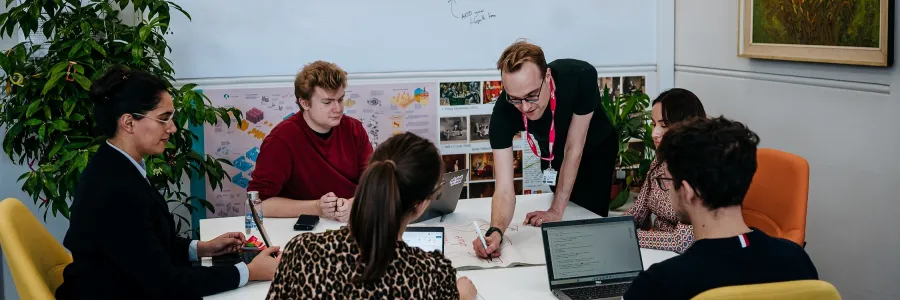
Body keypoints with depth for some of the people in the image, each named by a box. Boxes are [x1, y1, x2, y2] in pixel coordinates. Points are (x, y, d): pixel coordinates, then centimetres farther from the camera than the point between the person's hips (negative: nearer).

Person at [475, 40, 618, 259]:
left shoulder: (581, 76, -42)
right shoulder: (503, 112, -38)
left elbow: (574, 148, -32)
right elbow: (505, 189, -40)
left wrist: (556, 211, -30)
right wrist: (495, 231, -60)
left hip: (596, 149, -1)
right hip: (553, 155, 2)